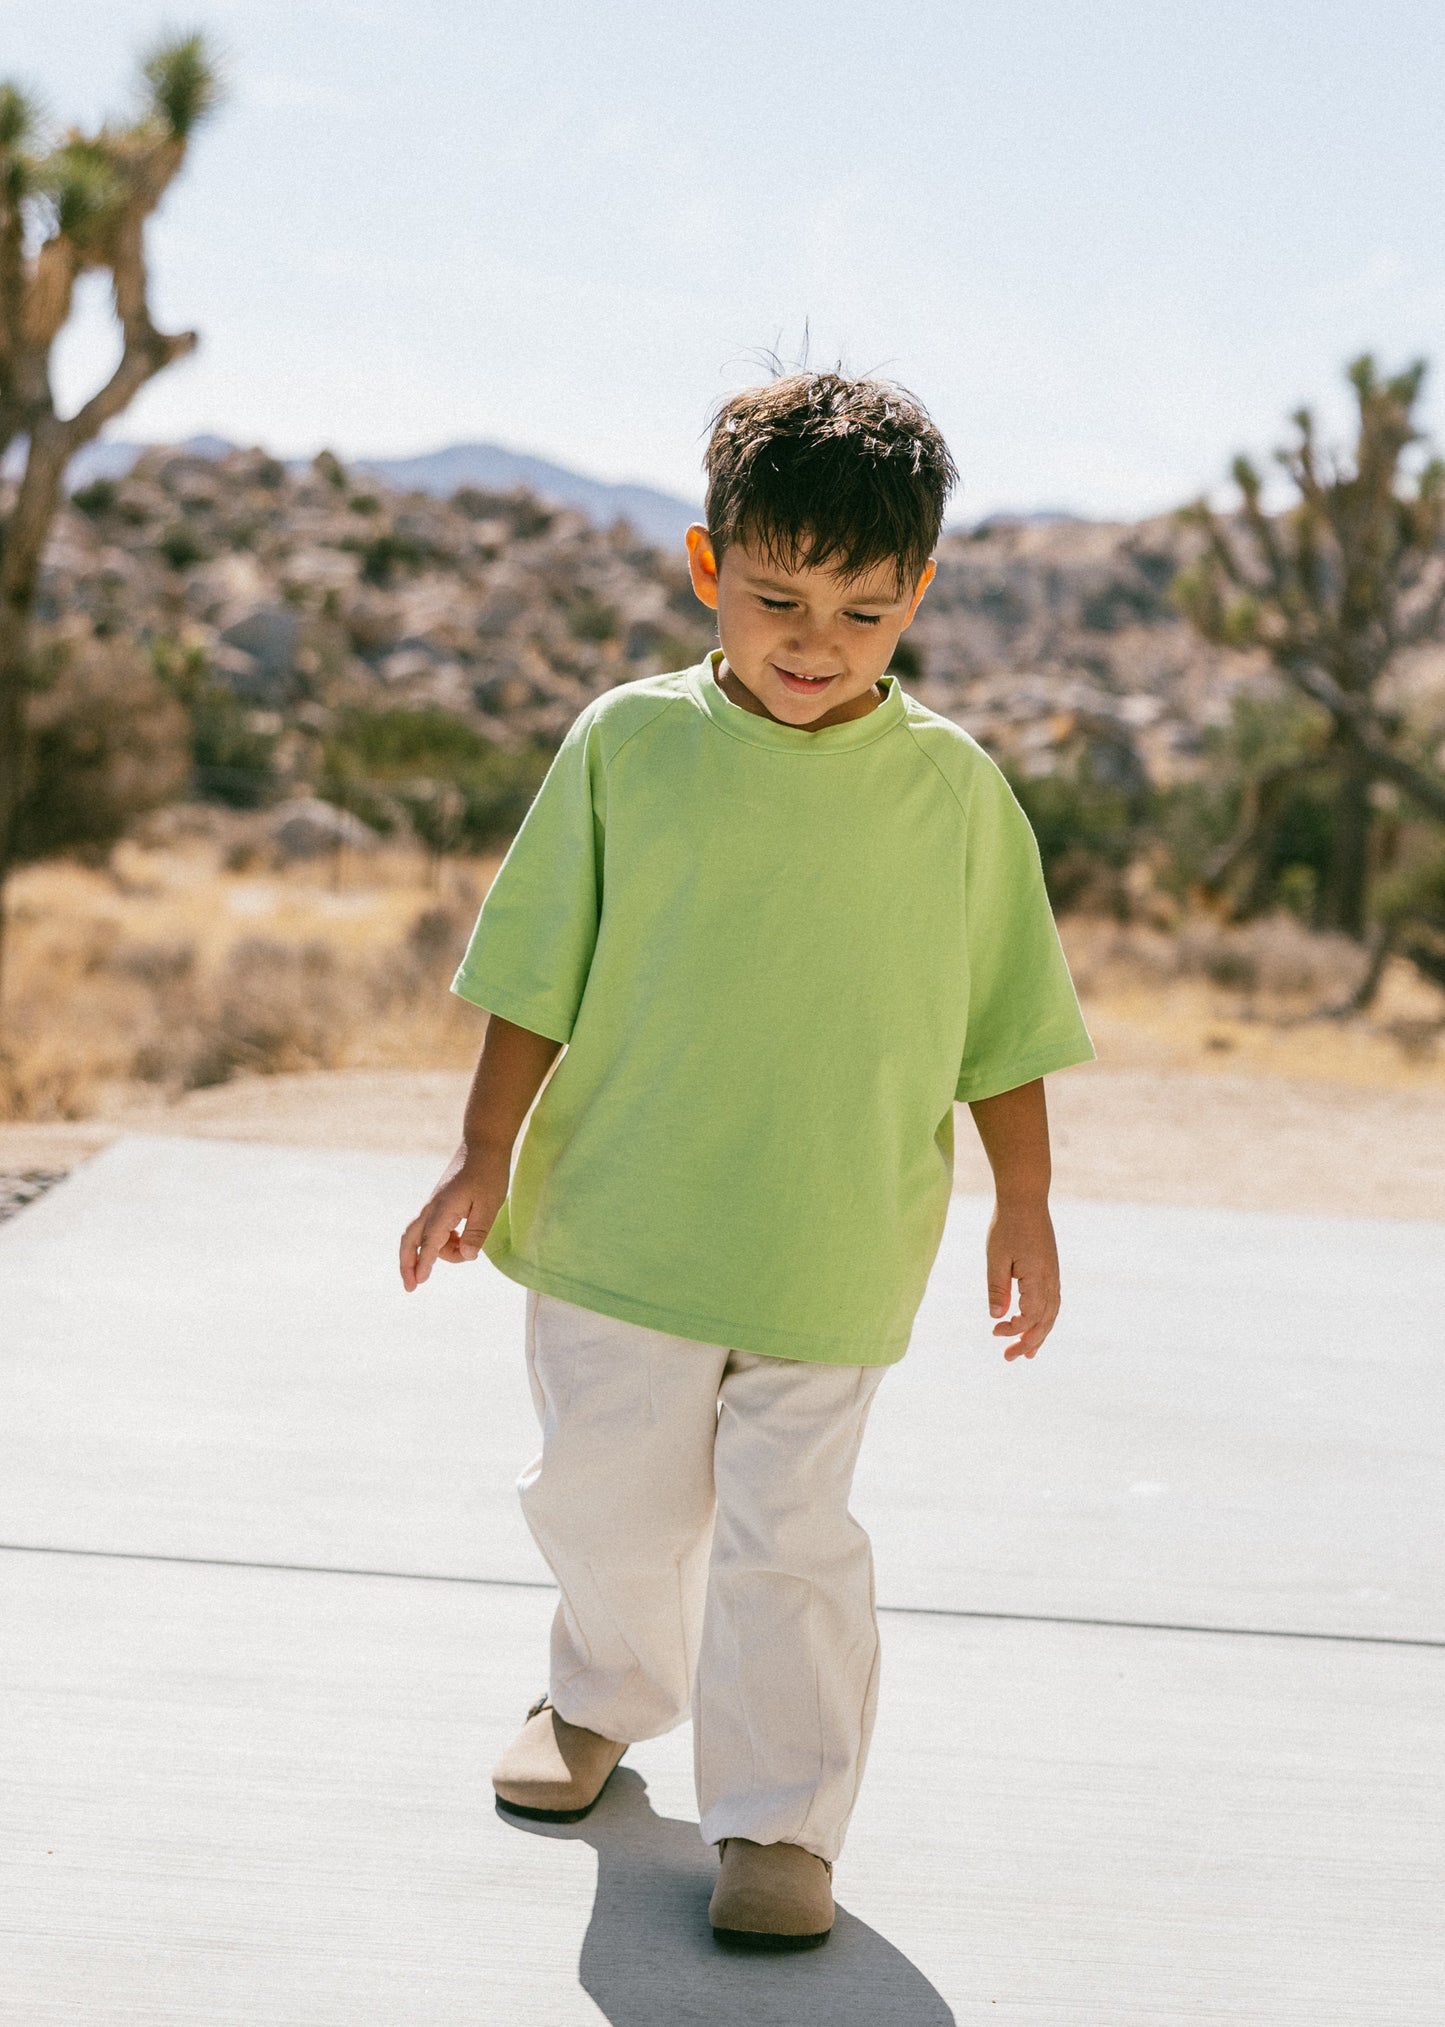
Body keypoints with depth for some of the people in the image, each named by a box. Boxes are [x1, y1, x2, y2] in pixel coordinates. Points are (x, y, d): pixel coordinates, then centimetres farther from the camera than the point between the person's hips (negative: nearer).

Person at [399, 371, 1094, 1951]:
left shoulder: (952, 786, -4)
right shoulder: (628, 742, -4)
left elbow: (1004, 1020, 5)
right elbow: (538, 973, 1)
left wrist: (1024, 1205, 4)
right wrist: (488, 1155, -1)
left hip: (831, 1255, -1)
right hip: (618, 1222, 2)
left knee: (788, 1536, 1)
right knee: (605, 1498, 16)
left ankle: (782, 1816, 17)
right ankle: (604, 1697, 44)